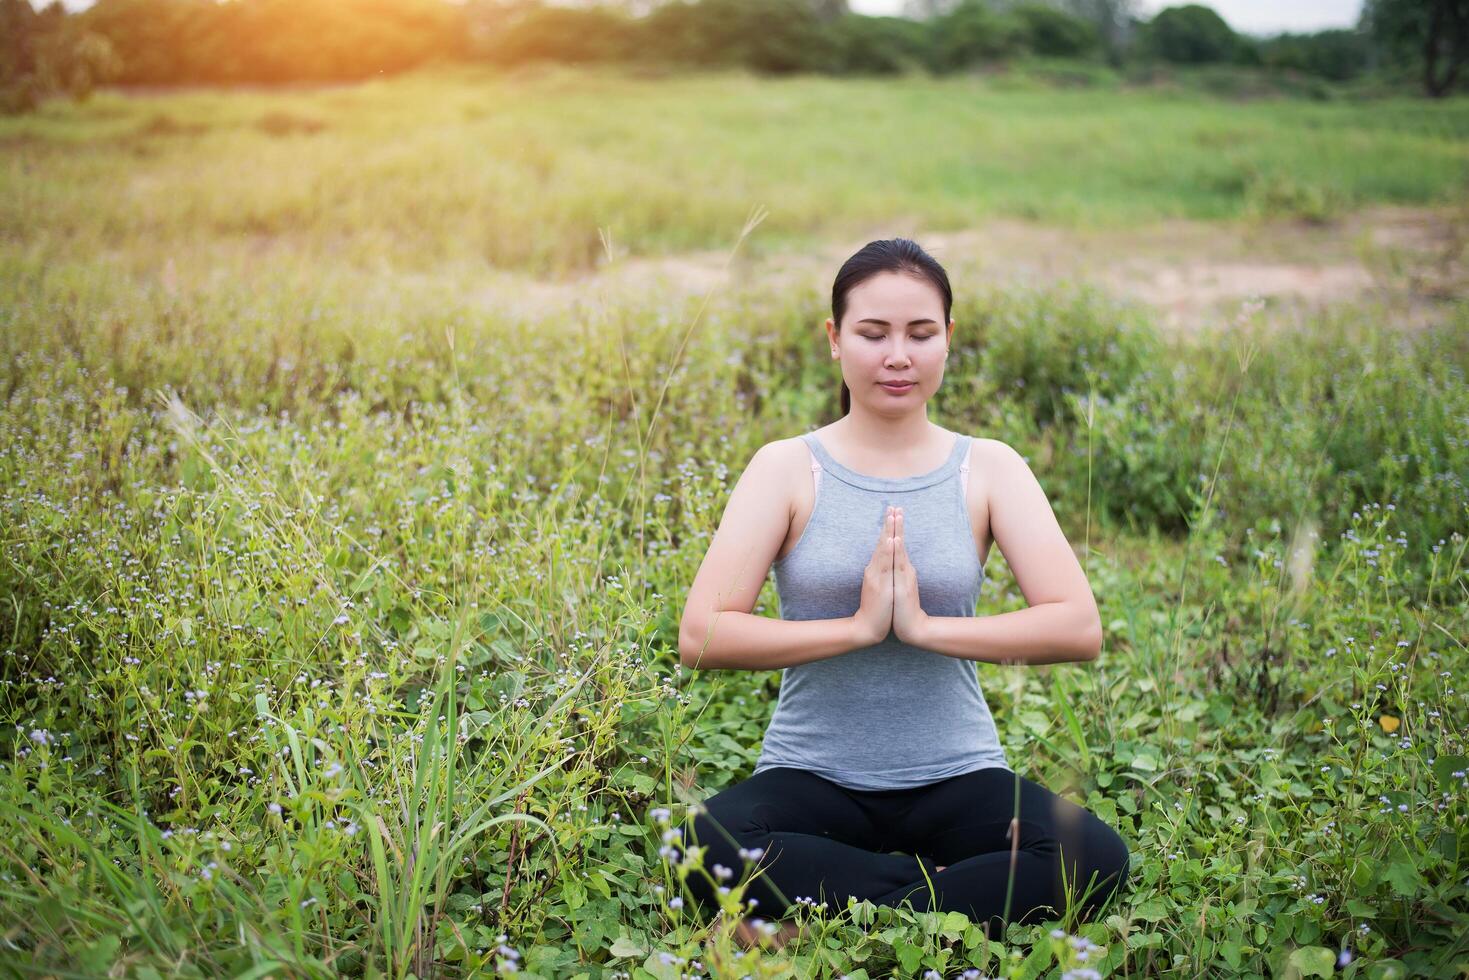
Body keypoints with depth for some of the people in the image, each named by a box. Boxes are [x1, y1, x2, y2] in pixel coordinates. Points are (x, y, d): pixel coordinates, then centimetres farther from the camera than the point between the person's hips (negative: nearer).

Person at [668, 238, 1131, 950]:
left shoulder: (988, 469, 3)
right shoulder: (788, 468, -1)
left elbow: (1078, 628, -8)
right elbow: (702, 637, -11)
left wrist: (924, 624, -17)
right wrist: (858, 626, -18)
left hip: (956, 777, 1)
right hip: (812, 776, -1)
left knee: (1094, 857, -28)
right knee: (702, 848, -33)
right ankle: (940, 891, -15)